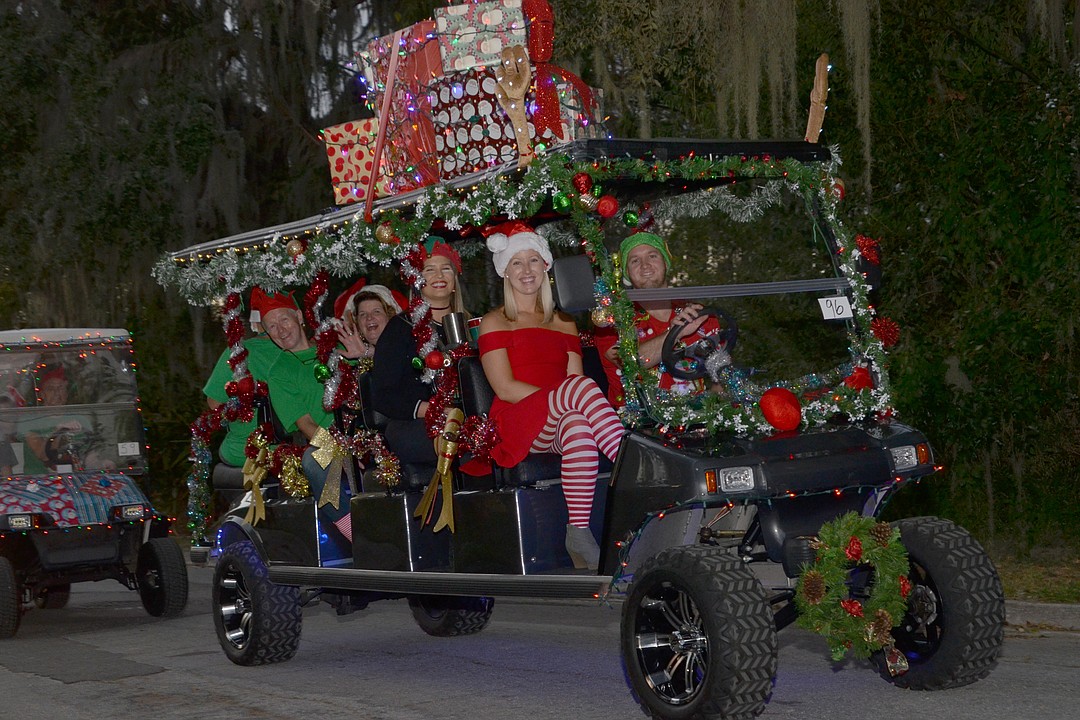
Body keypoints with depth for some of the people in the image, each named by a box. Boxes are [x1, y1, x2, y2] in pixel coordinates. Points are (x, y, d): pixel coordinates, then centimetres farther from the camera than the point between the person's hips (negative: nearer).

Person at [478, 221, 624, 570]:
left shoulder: (563, 322, 24)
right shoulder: (495, 322, 10)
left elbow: (574, 379, 11)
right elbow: (504, 388, -3)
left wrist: (573, 402, -13)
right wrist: (562, 396, -14)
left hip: (557, 427, 4)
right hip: (518, 425, -3)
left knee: (578, 426, -38)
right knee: (581, 386, -34)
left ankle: (579, 532, -43)